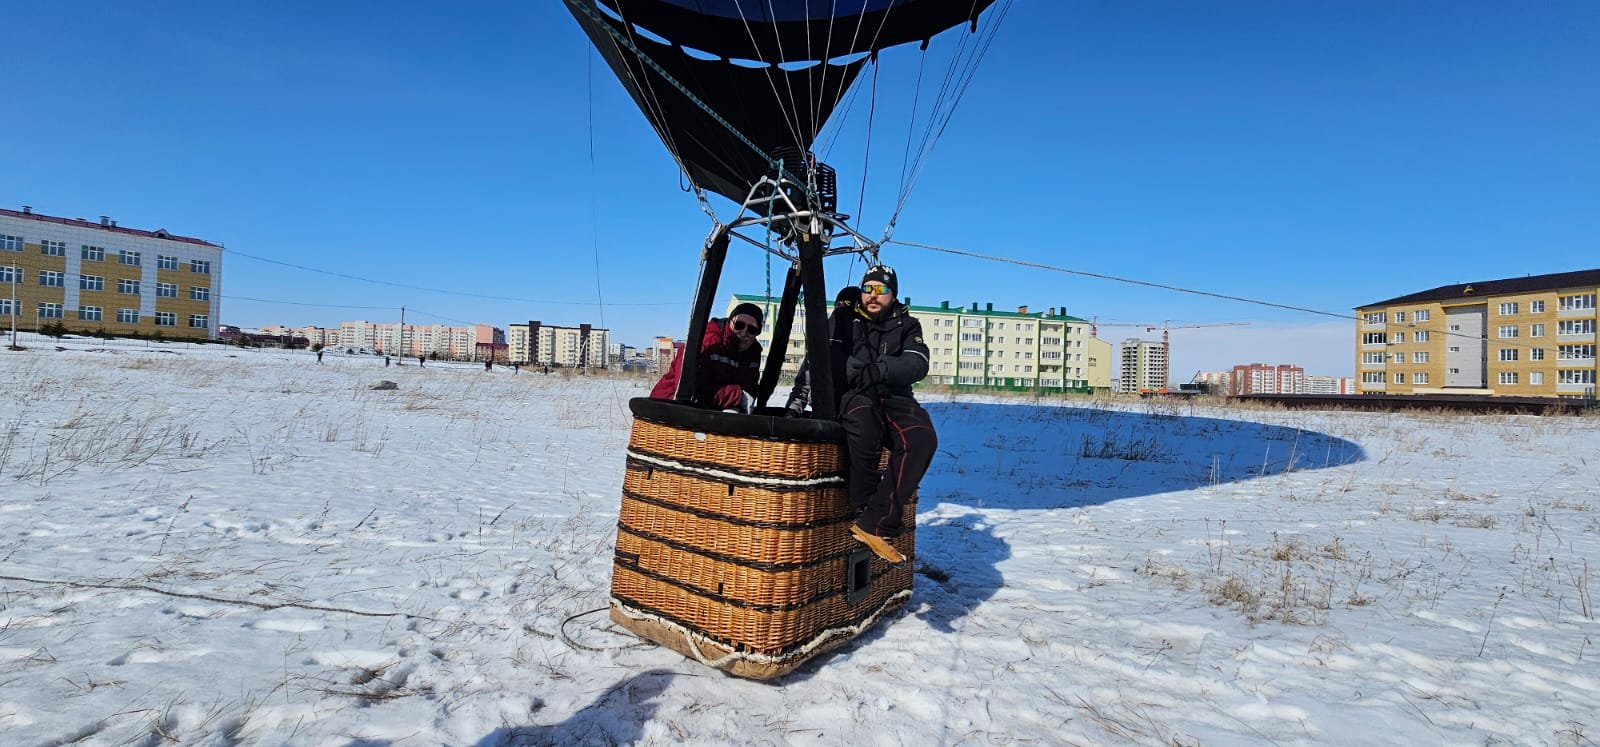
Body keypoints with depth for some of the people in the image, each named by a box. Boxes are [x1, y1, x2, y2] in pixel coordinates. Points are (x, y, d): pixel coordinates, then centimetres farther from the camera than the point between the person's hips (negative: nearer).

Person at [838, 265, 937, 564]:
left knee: (922, 437, -29)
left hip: (894, 399, 2)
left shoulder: (907, 325, 12)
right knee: (862, 413, -39)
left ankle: (874, 523, -30)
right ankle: (864, 505, -25)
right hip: (851, 397, -2)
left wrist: (879, 369, -21)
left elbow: (917, 365, -6)